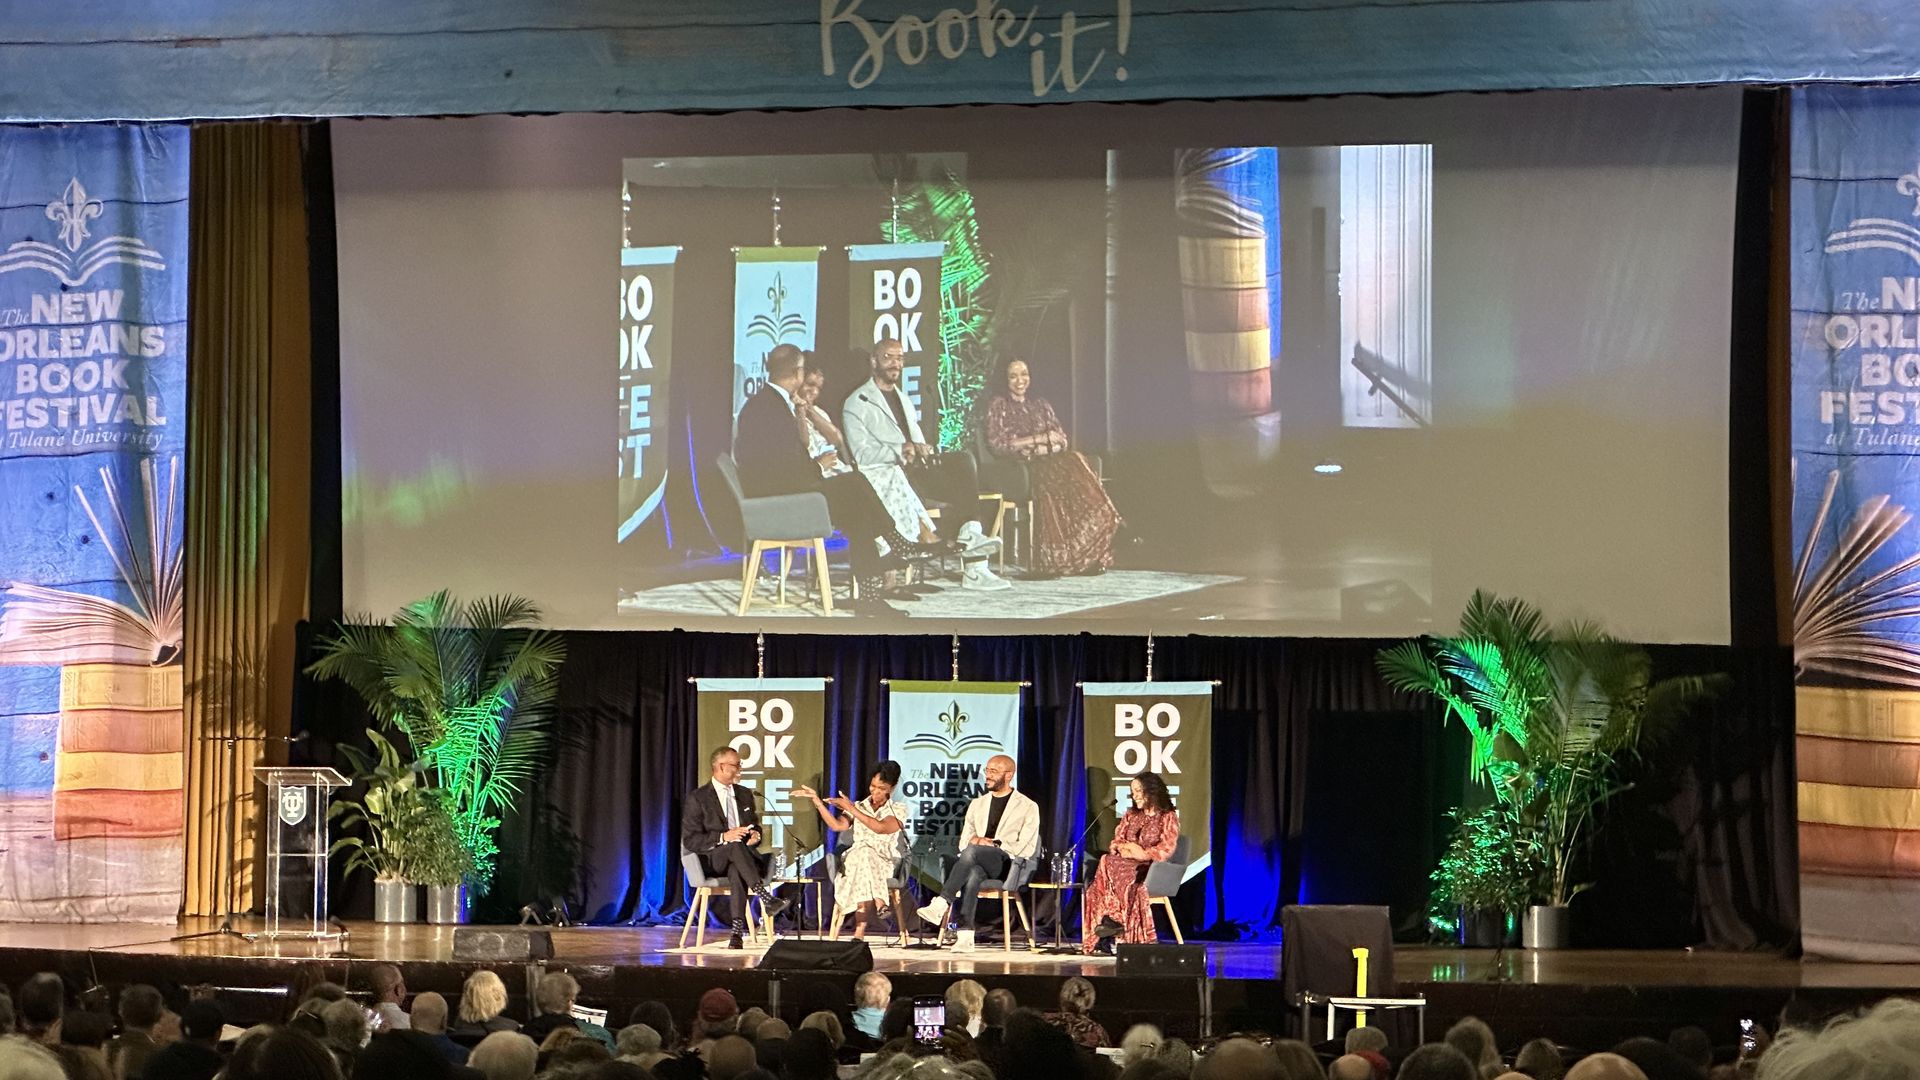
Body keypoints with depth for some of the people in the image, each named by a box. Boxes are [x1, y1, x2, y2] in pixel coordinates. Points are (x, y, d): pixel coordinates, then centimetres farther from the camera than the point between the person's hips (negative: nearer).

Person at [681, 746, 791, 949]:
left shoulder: (745, 794, 16)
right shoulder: (698, 798, -1)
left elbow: (755, 826, 26)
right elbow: (689, 840, -6)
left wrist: (756, 835, -1)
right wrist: (723, 838, -19)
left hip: (740, 860, 3)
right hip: (712, 860, -3)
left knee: (737, 872, -36)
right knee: (736, 847, -38)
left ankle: (737, 932, -45)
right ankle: (766, 899, -48)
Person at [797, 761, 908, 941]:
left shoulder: (898, 809, 9)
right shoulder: (859, 807, 19)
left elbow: (881, 828, -11)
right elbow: (837, 825, 0)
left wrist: (851, 809, -12)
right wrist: (817, 801, -8)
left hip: (887, 864, -2)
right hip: (856, 860, 2)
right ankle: (879, 907, -43)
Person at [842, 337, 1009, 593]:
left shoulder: (904, 399, 29)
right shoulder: (857, 404, 5)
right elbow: (862, 456, -6)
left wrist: (921, 450, 0)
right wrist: (901, 451, -20)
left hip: (915, 469, 7)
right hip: (886, 476, -6)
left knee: (964, 461, -25)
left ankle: (970, 534, -33)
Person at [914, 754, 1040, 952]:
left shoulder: (1028, 807, 11)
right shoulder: (977, 804, 26)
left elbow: (1026, 848, 0)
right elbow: (964, 842, 20)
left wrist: (994, 844, -10)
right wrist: (974, 840, -4)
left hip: (1008, 864, -3)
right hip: (976, 863, 3)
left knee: (971, 851, -36)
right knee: (972, 874, -37)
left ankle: (941, 904, -42)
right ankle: (965, 936, -46)